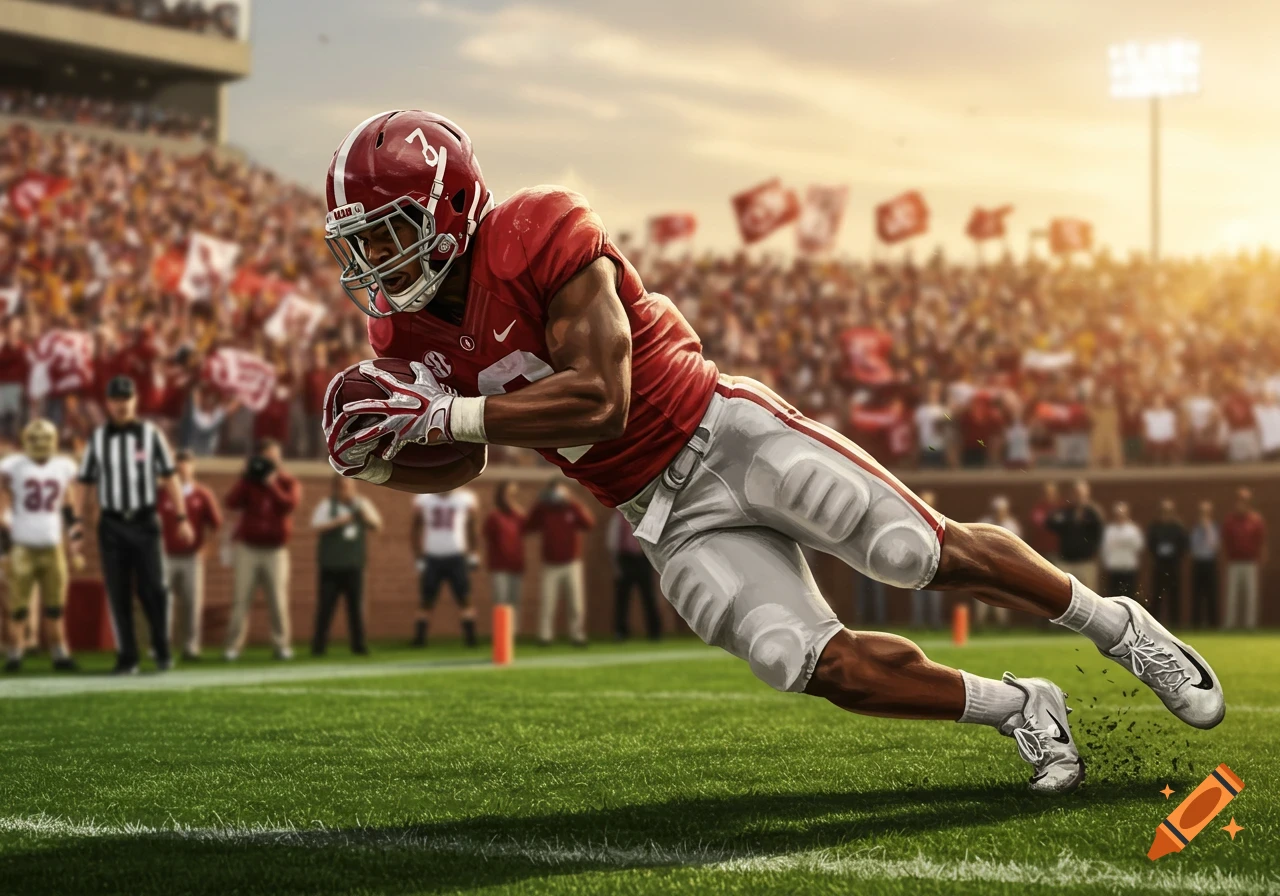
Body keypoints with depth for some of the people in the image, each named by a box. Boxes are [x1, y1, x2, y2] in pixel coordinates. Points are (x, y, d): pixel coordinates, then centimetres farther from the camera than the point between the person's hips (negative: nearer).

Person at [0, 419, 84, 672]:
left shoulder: (64, 468, 8)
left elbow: (69, 509, 17)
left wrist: (74, 545, 15)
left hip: (53, 547, 3)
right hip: (22, 547, -3)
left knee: (55, 606, 5)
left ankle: (59, 653, 8)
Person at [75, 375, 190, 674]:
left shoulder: (151, 434, 1)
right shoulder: (98, 439, 6)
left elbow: (170, 477, 3)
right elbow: (85, 482, 8)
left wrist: (182, 519, 0)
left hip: (144, 523, -1)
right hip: (111, 524, 1)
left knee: (152, 590, -6)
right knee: (118, 594, 1)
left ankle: (162, 651, 7)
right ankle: (127, 658, 5)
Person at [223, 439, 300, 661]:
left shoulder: (288, 483, 7)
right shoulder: (248, 480, 10)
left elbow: (290, 505, -13)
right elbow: (232, 502, -6)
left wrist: (271, 484, -13)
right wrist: (246, 478, -9)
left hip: (275, 550, -1)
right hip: (246, 548, 1)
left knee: (278, 601, -4)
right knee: (240, 599, -4)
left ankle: (281, 645, 3)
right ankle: (233, 646, -4)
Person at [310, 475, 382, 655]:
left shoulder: (362, 504, 9)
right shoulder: (326, 506, -2)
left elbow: (377, 525, 9)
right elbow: (317, 526, -14)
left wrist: (364, 514, -9)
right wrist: (339, 521, -23)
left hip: (354, 565, 3)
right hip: (330, 565, -3)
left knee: (356, 605, 3)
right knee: (325, 606, -2)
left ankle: (359, 644, 9)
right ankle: (318, 645, 3)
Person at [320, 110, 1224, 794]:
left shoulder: (541, 236, -21)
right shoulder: (409, 328, 0)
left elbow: (600, 401, -27)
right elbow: (462, 465, 10)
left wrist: (445, 414, -30)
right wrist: (380, 456, -11)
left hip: (725, 436, -5)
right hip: (671, 521, 5)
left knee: (932, 553, -8)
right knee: (828, 669, -11)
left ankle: (1117, 626, 16)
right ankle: (1021, 712, 8)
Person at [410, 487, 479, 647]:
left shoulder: (466, 500, 0)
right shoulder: (423, 500, 0)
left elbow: (471, 528, 12)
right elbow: (415, 530, 9)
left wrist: (472, 554, 9)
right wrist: (419, 557, 5)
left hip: (456, 557, 0)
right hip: (432, 558, 0)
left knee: (465, 599, -3)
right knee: (426, 602, 1)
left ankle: (471, 638, 1)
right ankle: (419, 640, 6)